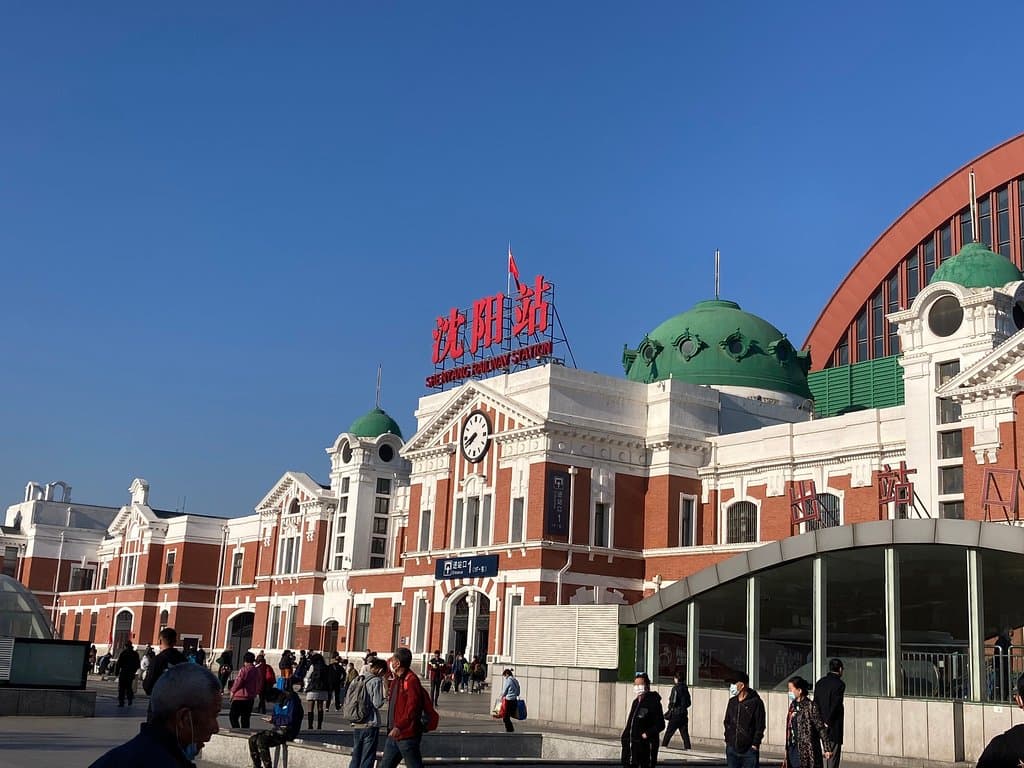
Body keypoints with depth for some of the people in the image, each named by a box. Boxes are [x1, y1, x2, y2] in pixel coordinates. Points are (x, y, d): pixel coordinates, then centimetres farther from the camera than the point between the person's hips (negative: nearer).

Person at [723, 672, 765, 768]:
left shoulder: (756, 702, -7)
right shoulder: (732, 701, 10)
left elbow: (760, 726, -8)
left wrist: (755, 744, -12)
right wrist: (727, 739, 9)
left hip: (749, 749, -5)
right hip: (732, 748, 6)